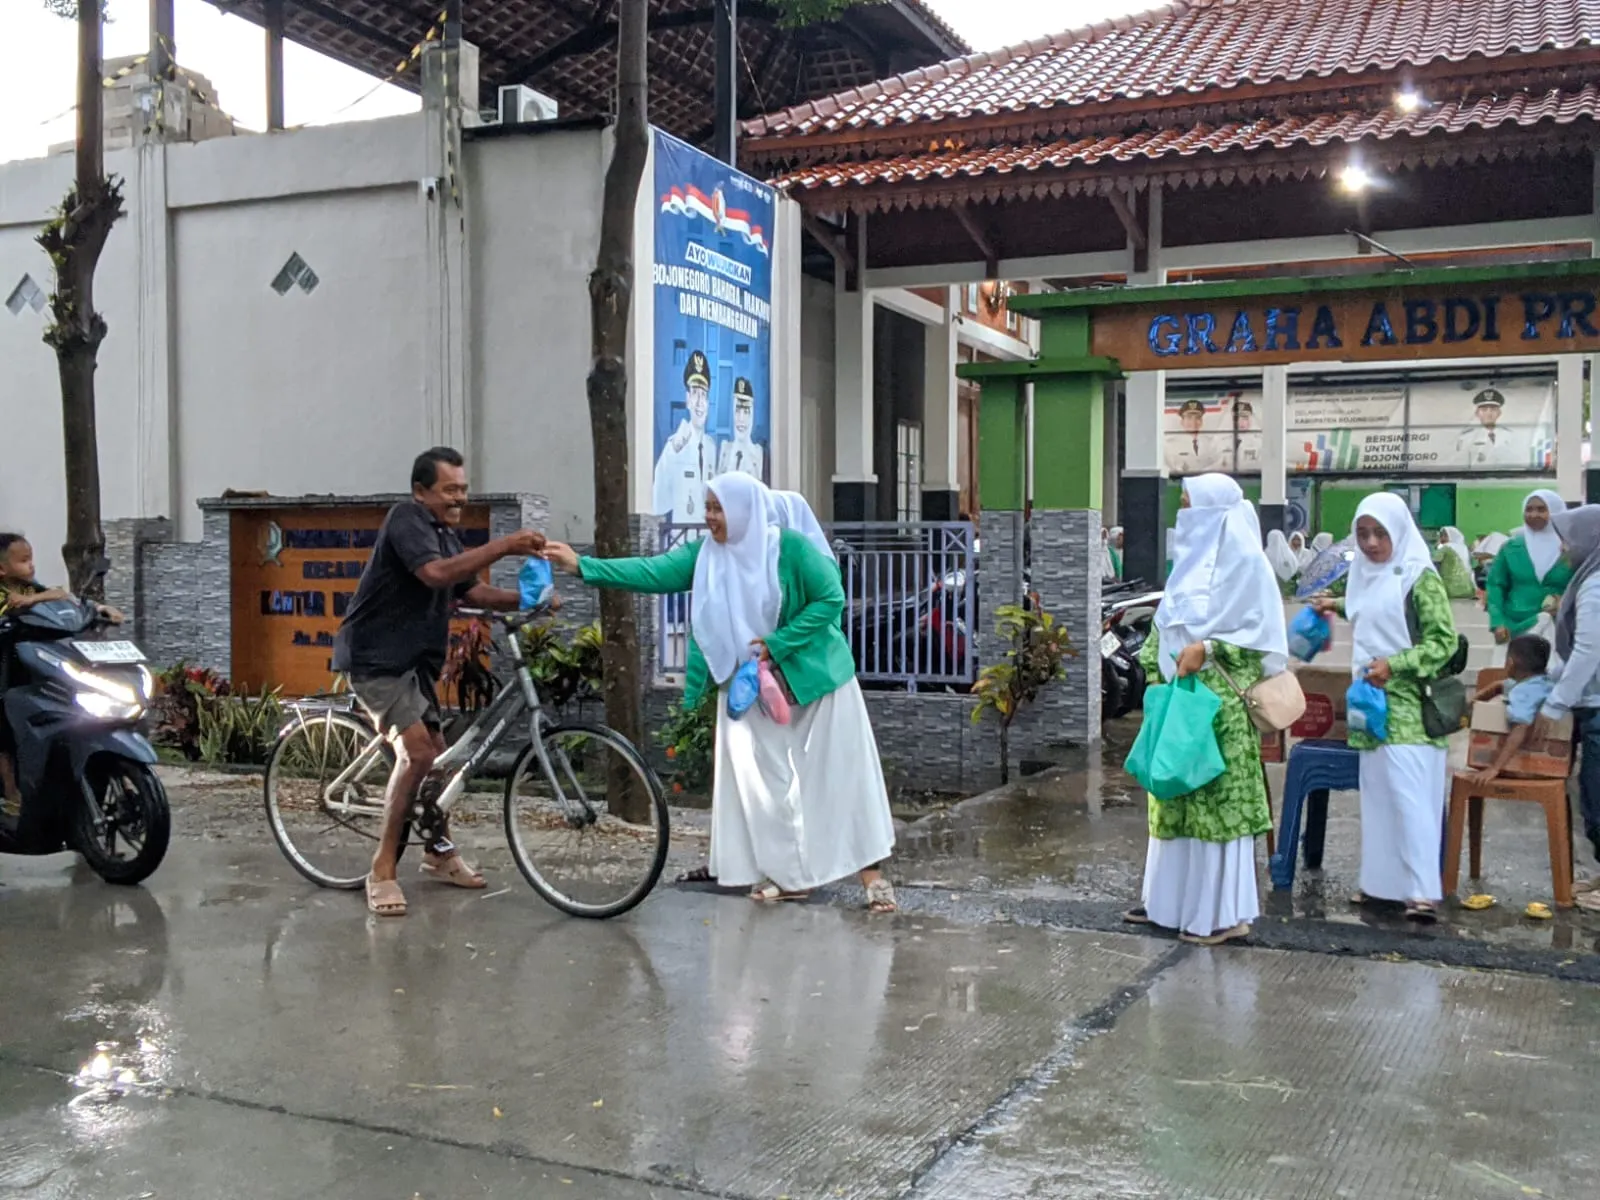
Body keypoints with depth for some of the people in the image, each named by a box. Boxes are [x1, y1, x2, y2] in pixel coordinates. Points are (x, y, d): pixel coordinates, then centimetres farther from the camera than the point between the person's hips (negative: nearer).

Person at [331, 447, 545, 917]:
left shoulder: (445, 533, 14)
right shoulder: (406, 518, -16)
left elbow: (470, 591, 13)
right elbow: (435, 573, -33)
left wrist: (525, 599, -2)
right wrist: (503, 546, -36)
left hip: (413, 659, 10)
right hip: (377, 656, -10)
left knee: (435, 755, 14)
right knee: (416, 750, -21)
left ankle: (439, 852, 31)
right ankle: (383, 869, -13)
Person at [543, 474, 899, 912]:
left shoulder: (791, 547, -15)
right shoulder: (706, 555, -2)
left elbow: (831, 599, -16)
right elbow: (653, 573, -10)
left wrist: (777, 644, -21)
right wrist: (583, 566, -19)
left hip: (813, 677, -5)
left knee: (839, 775, -1)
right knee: (764, 777, 5)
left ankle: (871, 872, 7)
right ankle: (789, 874, 16)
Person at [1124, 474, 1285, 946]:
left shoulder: (1243, 561, -9)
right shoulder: (1192, 559, 15)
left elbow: (1262, 632, -12)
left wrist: (1207, 650, -21)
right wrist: (1158, 666, 8)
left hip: (1218, 700, -8)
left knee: (1217, 801, -6)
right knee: (1176, 798, 12)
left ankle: (1225, 912, 0)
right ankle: (1174, 899, 21)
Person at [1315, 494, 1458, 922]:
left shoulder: (1420, 577, -10)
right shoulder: (1366, 576, 11)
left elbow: (1444, 641, -12)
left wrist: (1394, 664, -20)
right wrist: (1341, 607, 21)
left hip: (1408, 706, -7)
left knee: (1409, 796, -12)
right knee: (1376, 794, 10)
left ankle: (1424, 890, -11)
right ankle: (1381, 881, 17)